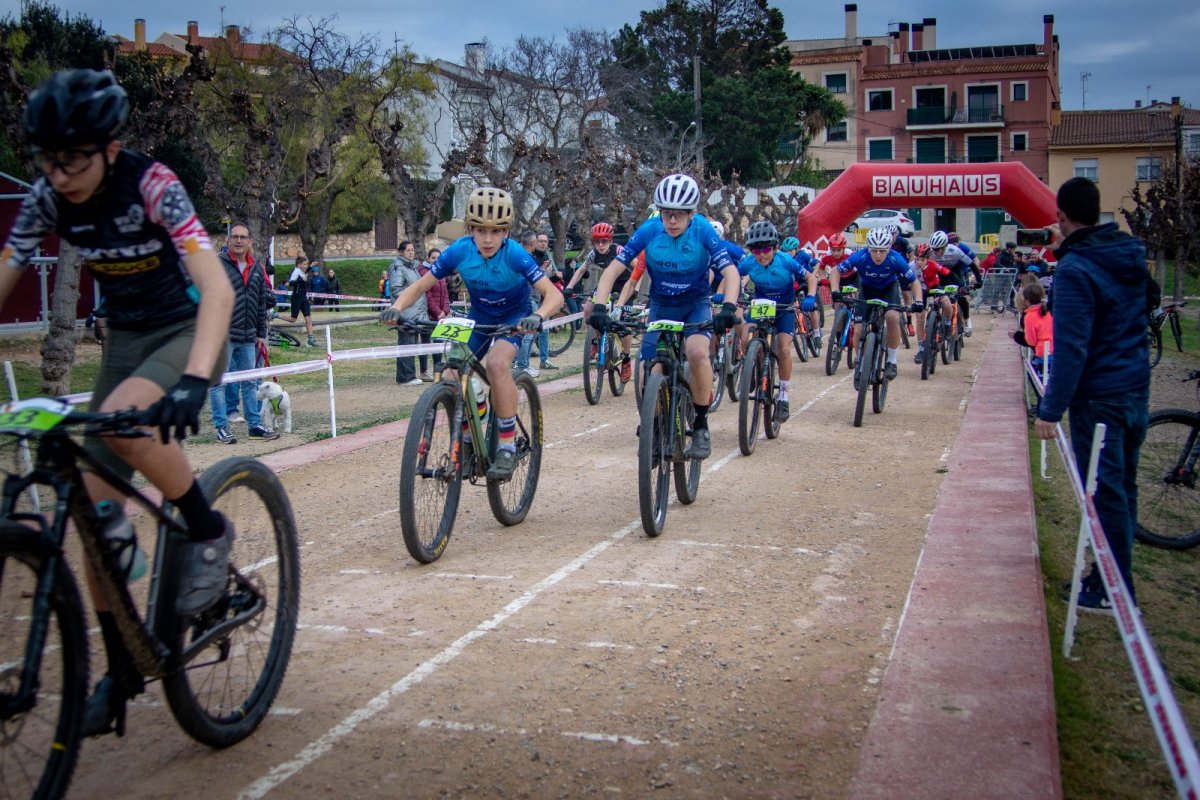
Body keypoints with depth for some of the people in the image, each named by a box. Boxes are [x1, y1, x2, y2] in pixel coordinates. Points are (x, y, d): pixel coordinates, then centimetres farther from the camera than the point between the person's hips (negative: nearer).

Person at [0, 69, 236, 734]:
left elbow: (217, 289, -34)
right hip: (125, 338, 6)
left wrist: (194, 381, -49)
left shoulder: (152, 186, -24)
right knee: (93, 510, -1)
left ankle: (207, 530, -12)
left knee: (120, 417, -37)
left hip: (188, 333, -5)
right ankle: (121, 667, 13)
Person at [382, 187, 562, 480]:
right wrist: (396, 307, -32)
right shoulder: (459, 251, -20)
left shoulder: (514, 254, -28)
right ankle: (466, 441, 12)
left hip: (513, 318, -4)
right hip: (478, 318, 4)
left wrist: (538, 316, -55)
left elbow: (554, 294, -34)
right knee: (450, 378, -15)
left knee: (497, 364, -34)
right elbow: (420, 286, -13)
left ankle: (508, 446, -21)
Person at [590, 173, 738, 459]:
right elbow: (613, 270, -19)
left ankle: (701, 427, -15)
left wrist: (728, 307, -44)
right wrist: (599, 306, -34)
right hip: (661, 306, 2)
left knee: (697, 352, -31)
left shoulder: (702, 231, -21)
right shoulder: (649, 231, -18)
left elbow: (731, 272, -26)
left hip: (696, 305, -2)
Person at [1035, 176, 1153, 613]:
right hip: (1137, 389, 9)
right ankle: (1118, 573, 29)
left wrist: (1051, 409, -20)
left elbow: (1071, 347, -24)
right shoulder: (1131, 254, 6)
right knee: (1123, 485, 17)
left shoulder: (1076, 269, -19)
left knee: (1104, 491, -1)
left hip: (1099, 397, -8)